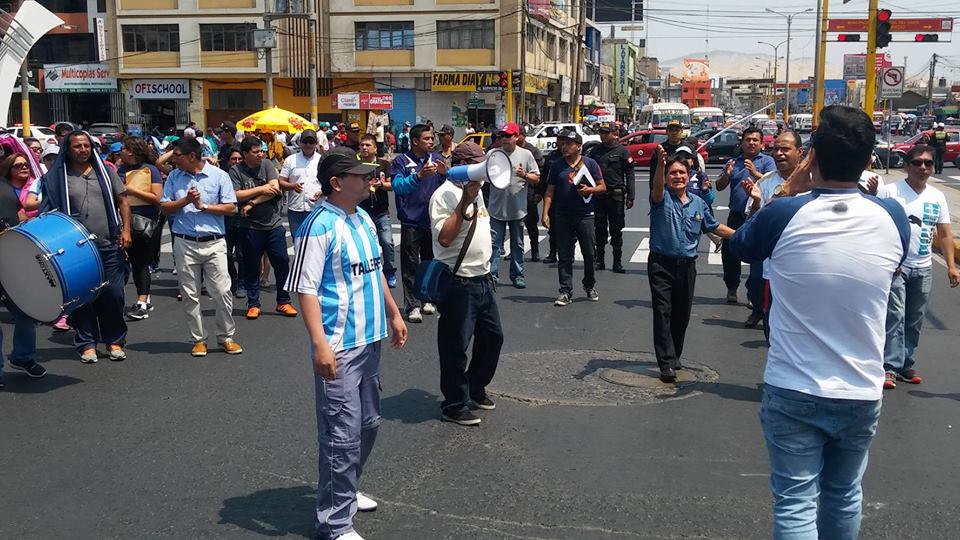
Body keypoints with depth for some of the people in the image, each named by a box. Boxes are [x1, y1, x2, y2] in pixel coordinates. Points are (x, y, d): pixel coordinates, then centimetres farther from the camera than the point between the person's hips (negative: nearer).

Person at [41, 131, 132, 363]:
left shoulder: (105, 172, 10)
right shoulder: (57, 177, 2)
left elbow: (122, 200, 10)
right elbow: (49, 212, 1)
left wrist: (126, 230, 0)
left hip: (109, 246, 2)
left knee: (113, 293, 2)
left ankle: (114, 340, 16)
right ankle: (87, 343, 16)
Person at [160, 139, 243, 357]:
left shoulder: (219, 175, -1)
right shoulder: (174, 177, 8)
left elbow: (231, 208, -5)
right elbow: (164, 208, 4)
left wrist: (203, 206, -11)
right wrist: (186, 200, -11)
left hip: (214, 243, -2)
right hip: (185, 244, 2)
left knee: (222, 291, -3)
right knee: (190, 295, 6)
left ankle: (226, 337, 12)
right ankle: (198, 339, 17)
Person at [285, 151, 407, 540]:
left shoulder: (363, 219, 10)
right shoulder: (320, 226, -16)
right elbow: (305, 289, -20)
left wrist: (393, 314, 23)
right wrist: (320, 344, -25)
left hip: (369, 340, 9)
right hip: (339, 347, -9)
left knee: (368, 423, 20)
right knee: (342, 435, -4)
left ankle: (346, 491, 39)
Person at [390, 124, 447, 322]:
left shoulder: (436, 159, 8)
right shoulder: (401, 161, -3)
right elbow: (397, 186, -18)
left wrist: (445, 173, -16)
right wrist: (419, 176, -31)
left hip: (433, 220, 4)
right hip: (412, 221, -4)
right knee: (411, 265, -4)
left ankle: (429, 299, 23)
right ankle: (412, 306, -2)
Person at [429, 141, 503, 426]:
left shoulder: (477, 191, 14)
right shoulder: (445, 195, -15)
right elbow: (444, 237, -26)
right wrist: (465, 202, -27)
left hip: (483, 279, 9)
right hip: (459, 283, -9)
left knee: (493, 337, 18)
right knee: (456, 346, 2)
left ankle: (475, 389, 37)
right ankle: (454, 405, 14)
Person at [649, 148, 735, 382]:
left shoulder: (699, 204, 9)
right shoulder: (662, 198, -5)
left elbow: (714, 227, 21)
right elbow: (657, 187, -29)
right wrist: (661, 164, -47)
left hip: (687, 265, 4)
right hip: (661, 264, -4)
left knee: (682, 314, 12)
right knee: (663, 312, -8)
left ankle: (674, 357, 28)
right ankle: (667, 364, -10)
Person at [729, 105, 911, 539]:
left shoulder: (782, 215, -16)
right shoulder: (893, 219, -8)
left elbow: (739, 247, 6)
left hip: (792, 392, -3)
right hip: (861, 394, 3)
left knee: (794, 503, 4)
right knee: (845, 495, 22)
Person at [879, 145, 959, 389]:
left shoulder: (937, 197, 10)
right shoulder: (890, 191, -6)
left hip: (923, 269, 5)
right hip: (895, 267, -5)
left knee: (914, 321, 10)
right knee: (895, 318, -12)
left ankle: (906, 364, 21)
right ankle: (890, 368, -10)